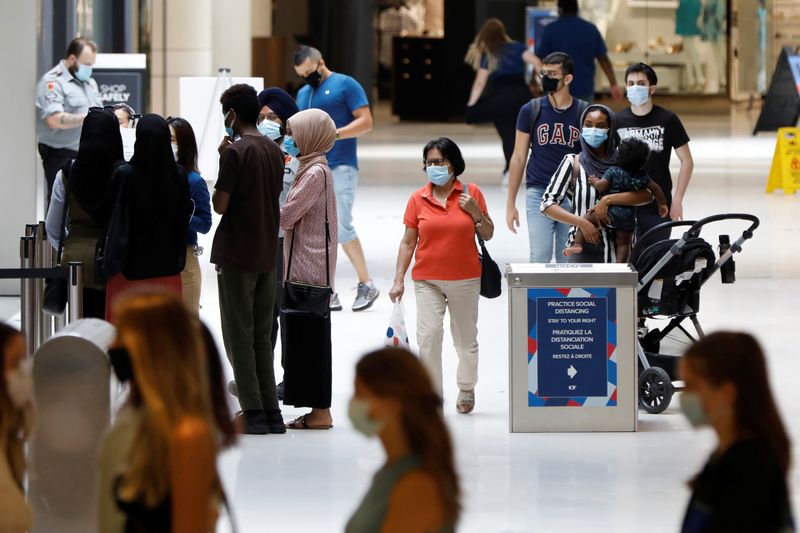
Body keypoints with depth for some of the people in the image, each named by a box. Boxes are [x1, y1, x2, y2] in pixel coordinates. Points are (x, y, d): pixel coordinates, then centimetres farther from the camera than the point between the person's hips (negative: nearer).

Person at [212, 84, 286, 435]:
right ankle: (271, 411, 10)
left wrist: (221, 160, -3)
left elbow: (220, 205, -14)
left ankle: (253, 413, -5)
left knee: (239, 336, -2)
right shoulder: (274, 151, 9)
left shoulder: (235, 152, -14)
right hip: (267, 253, 7)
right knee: (262, 336, 12)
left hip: (236, 254, -7)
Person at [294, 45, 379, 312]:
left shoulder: (345, 85, -1)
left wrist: (334, 134, -19)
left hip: (340, 167, -7)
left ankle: (366, 285, -2)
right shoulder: (303, 94, 20)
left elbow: (366, 121, -7)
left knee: (341, 227, -14)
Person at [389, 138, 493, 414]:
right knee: (428, 336, -13)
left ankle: (466, 389, 35)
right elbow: (408, 242, 3)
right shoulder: (419, 198, -1)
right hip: (427, 280, 0)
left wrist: (476, 213, -13)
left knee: (466, 339, 13)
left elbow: (487, 235, 6)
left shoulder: (471, 194, -1)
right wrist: (399, 280, -1)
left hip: (465, 279, 0)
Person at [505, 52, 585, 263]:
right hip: (538, 192, 0)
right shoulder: (531, 111, 2)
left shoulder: (583, 113, 1)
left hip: (573, 196, 0)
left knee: (568, 260, 6)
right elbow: (518, 158, 6)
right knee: (540, 258, -7)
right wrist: (510, 204, 3)